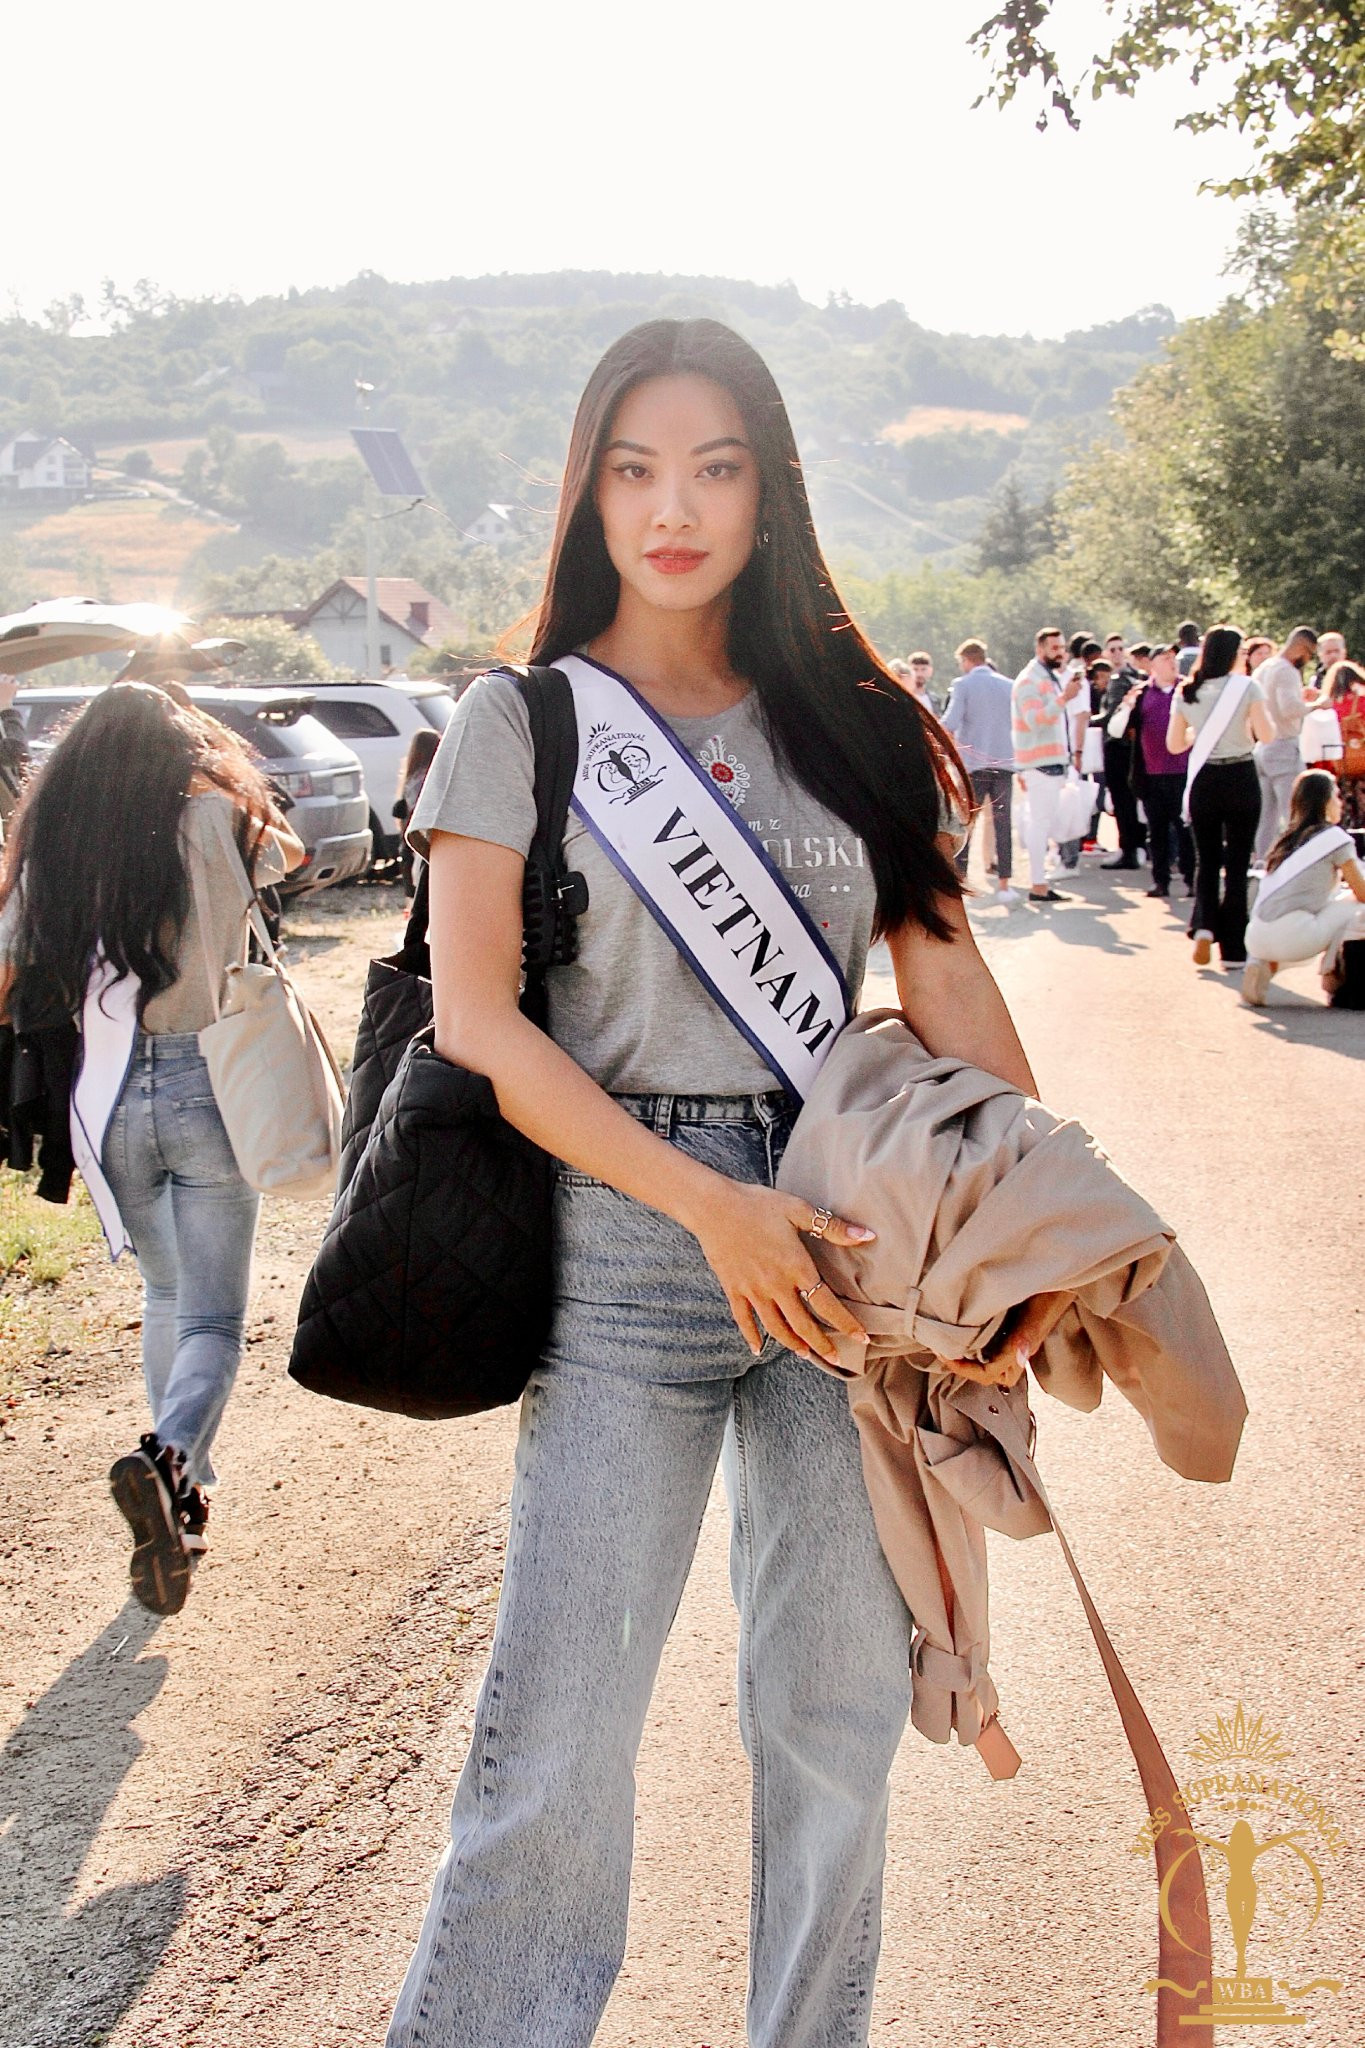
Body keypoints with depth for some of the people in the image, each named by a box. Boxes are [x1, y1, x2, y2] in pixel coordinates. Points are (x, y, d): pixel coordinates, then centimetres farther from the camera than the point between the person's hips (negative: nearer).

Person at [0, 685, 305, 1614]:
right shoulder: (212, 823, -6)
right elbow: (290, 853, 14)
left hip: (111, 1101, 3)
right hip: (208, 1089, -3)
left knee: (166, 1297, 24)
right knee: (214, 1320, 2)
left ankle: (184, 1490, 32)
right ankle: (165, 1460, -26)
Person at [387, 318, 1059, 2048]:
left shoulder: (846, 725, 11)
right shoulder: (521, 721, 2)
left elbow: (947, 983, 8)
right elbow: (473, 1020, -7)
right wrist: (707, 1204, -15)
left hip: (843, 1237, 3)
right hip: (623, 1240, -3)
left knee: (837, 1713, 12)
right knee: (559, 1737, -2)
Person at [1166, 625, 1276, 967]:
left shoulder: (1186, 693, 3)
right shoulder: (1247, 686, -7)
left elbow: (1175, 744, 7)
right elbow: (1266, 734, -10)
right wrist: (1252, 715, 8)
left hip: (1203, 781, 3)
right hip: (1241, 779, -2)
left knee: (1206, 860, 14)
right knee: (1236, 863, 5)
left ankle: (1203, 925, -11)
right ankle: (1233, 948, 7)